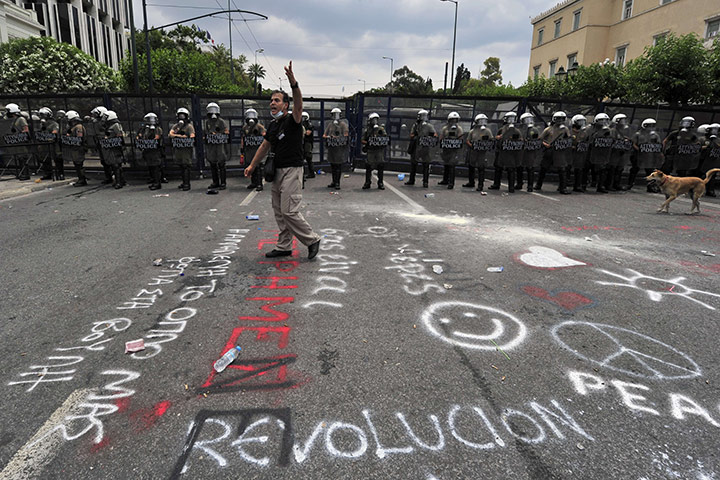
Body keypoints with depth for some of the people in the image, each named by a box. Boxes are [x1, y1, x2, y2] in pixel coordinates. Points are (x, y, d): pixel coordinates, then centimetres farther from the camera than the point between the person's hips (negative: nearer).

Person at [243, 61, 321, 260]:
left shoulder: (292, 121, -9)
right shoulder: (273, 125, 14)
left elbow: (298, 105, -30)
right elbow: (265, 146, 24)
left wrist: (294, 84, -46)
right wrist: (252, 165, 26)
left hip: (292, 171, -9)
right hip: (277, 171, 9)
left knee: (289, 211, -12)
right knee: (279, 212, 11)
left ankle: (312, 240, 4)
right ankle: (284, 247, 20)